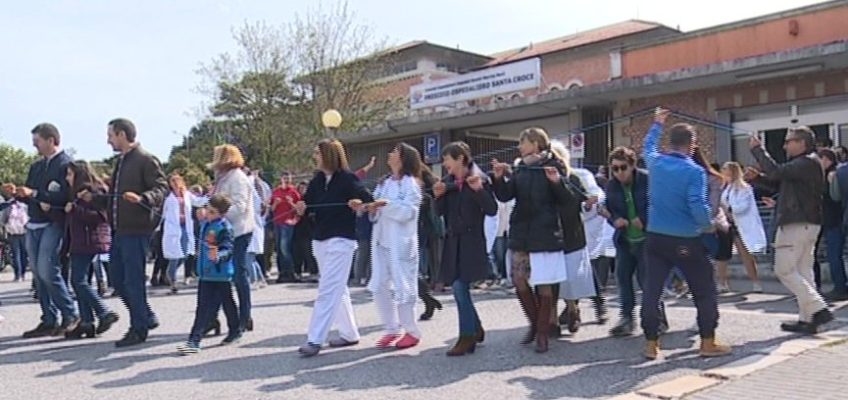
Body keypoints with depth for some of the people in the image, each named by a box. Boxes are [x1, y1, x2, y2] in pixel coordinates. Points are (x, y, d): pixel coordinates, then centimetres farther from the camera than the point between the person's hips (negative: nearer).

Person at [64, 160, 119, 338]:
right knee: (77, 281, 8)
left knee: (80, 281, -11)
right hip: (79, 243, 9)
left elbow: (100, 216, -21)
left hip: (90, 242, -9)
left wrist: (74, 209, -20)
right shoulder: (77, 191, 18)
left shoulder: (93, 191, -11)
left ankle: (105, 313, -4)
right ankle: (86, 322, 11)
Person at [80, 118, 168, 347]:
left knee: (133, 281, -4)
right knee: (118, 281, 12)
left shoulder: (145, 159, -8)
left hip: (137, 230, -9)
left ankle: (138, 330, 8)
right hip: (119, 231, 9)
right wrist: (92, 198, 12)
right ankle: (147, 318, 26)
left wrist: (142, 198, -33)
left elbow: (162, 187, -17)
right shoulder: (120, 161, 20)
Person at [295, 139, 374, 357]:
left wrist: (359, 204, -32)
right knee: (338, 289, 14)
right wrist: (301, 209, -9)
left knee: (328, 290, -9)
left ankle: (315, 340, -9)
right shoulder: (317, 180, 8)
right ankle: (349, 334, 25)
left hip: (340, 240, -7)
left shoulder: (348, 178, -10)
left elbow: (369, 201, -11)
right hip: (319, 240, 8)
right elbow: (308, 204, 13)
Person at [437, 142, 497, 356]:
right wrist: (438, 196, -6)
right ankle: (476, 329, 27)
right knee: (460, 288, 10)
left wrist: (479, 190, -24)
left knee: (460, 287, -11)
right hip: (453, 241, 6)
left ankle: (467, 337, -1)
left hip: (471, 241, -6)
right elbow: (440, 212, 11)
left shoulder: (479, 179, -7)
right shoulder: (447, 182, 10)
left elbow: (492, 210, -12)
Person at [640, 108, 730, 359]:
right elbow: (698, 206, -21)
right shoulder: (694, 171, -13)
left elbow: (648, 146, 26)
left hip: (655, 238, 5)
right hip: (685, 241, -4)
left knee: (651, 291, 7)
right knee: (704, 291, 10)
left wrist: (657, 124, 41)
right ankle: (708, 343, 15)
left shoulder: (656, 162, 2)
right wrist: (709, 226, -1)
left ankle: (651, 344, 10)